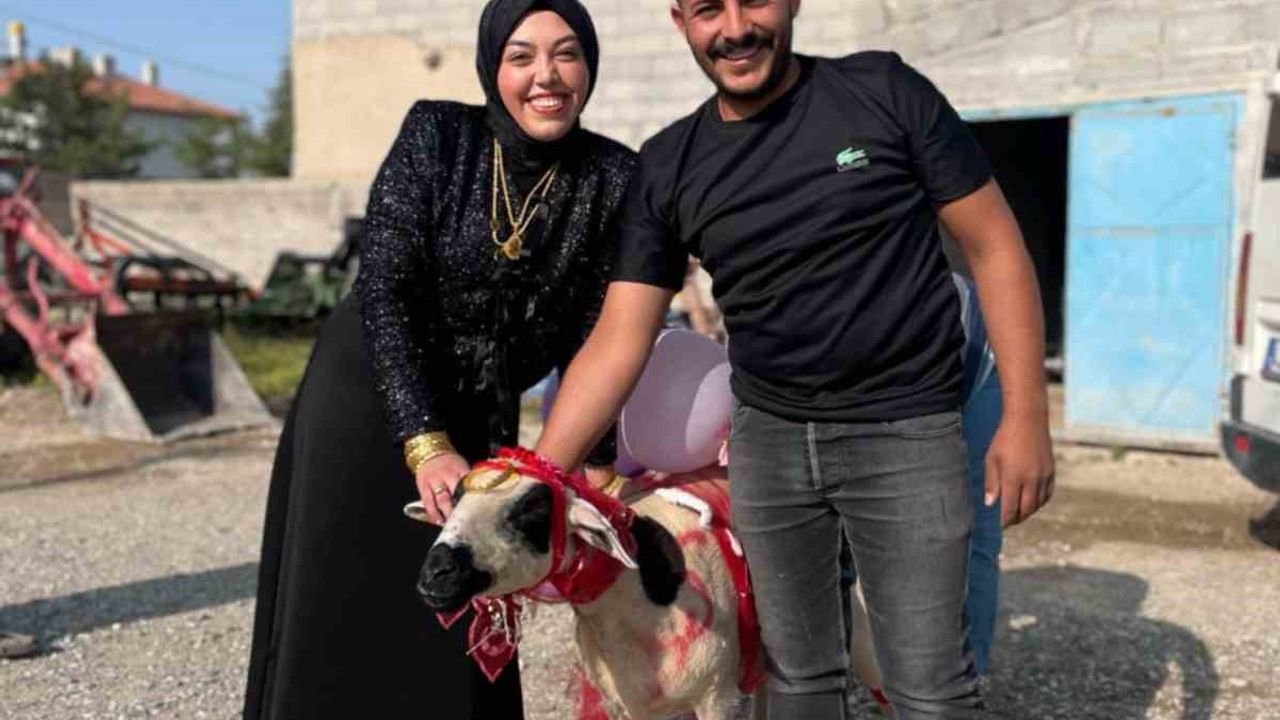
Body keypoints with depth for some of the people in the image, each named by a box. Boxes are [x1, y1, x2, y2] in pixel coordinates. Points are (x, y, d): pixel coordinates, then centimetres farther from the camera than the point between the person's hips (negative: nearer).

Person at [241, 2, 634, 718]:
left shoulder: (614, 178, -10)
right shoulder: (436, 136, -14)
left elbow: (593, 334, -6)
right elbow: (384, 293, -19)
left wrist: (593, 464, -10)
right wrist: (424, 442, -26)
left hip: (476, 423, 2)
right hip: (364, 396, -1)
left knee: (462, 635, 7)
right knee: (339, 618, 7)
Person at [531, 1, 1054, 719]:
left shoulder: (885, 92, -7)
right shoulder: (667, 168, 0)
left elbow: (995, 245, -3)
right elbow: (617, 345, -3)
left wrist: (1026, 416, -10)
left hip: (906, 431, -3)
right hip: (767, 438, 3)